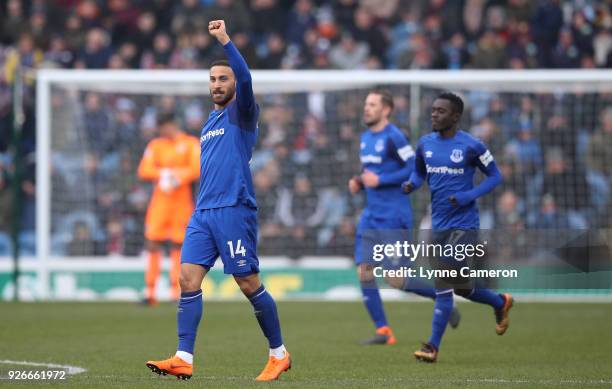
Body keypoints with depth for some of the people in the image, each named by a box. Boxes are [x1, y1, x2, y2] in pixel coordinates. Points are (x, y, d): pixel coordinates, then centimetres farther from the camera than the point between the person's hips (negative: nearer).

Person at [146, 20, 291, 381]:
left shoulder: (241, 113, -1)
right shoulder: (211, 120, 21)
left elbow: (246, 79, -22)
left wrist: (225, 40, -28)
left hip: (234, 210, -7)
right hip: (203, 212, 7)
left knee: (250, 285, -3)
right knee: (189, 279, -5)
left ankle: (279, 354, 11)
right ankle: (184, 359, -9)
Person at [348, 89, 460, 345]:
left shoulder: (393, 137, -12)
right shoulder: (366, 137, 14)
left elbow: (415, 169, -17)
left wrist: (380, 180, -19)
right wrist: (359, 183, 6)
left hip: (393, 218, -8)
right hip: (371, 217, 8)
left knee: (396, 280, -7)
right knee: (364, 273, -2)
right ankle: (383, 331, 2)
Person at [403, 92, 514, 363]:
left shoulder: (470, 146, -12)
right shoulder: (425, 144, 4)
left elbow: (495, 176, -3)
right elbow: (419, 172, 19)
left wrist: (468, 196, -17)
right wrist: (411, 184, -4)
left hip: (464, 225, -6)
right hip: (439, 225, 6)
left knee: (444, 286, -14)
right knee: (459, 286, 14)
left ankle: (433, 346, -9)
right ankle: (501, 303, 41)